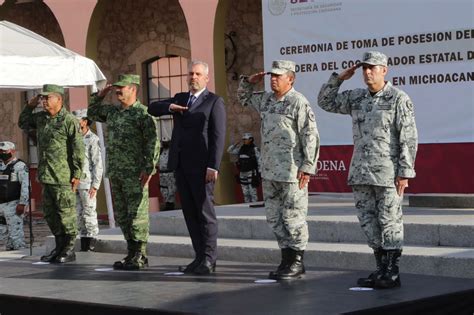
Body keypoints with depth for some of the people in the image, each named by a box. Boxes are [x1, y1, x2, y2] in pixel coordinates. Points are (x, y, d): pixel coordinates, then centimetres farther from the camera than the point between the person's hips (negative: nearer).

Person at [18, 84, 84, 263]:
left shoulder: (69, 121, -12)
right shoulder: (41, 118, 12)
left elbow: (78, 150, -13)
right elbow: (23, 124, 29)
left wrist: (77, 174, -16)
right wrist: (30, 106, 13)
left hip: (63, 178, -8)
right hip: (46, 175, 8)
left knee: (66, 214, -2)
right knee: (50, 214, 13)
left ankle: (69, 250, 6)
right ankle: (59, 247, 23)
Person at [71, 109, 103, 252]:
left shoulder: (93, 140, -9)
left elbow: (98, 164, -12)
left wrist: (95, 186, -17)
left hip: (88, 183, -7)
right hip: (75, 183, 7)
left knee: (89, 214, -4)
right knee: (79, 214, 7)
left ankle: (91, 246, 0)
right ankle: (84, 246, 12)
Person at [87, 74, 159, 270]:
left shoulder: (142, 113, -8)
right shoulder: (112, 112, 15)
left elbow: (153, 142, -12)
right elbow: (92, 114, 32)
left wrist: (148, 168, -18)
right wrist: (100, 95, 17)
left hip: (135, 173, -8)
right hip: (115, 172, 8)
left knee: (137, 215, -5)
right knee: (122, 216, 11)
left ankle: (140, 257, -1)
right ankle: (131, 254, 19)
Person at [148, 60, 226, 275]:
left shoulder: (214, 102, -1)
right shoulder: (180, 98, 19)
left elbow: (218, 136, -8)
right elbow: (152, 109, 16)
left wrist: (213, 167, -17)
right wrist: (169, 107, -4)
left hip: (201, 166, -6)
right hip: (180, 164, 6)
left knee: (205, 212, -5)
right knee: (190, 213, 7)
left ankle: (209, 260, -2)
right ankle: (200, 257, 11)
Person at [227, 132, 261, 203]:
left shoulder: (255, 149, -6)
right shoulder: (241, 149, 9)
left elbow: (259, 162, -6)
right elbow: (229, 151, 16)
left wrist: (259, 174, -11)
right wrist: (235, 144, 1)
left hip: (251, 174, -6)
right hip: (242, 174, 6)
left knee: (253, 193, -7)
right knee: (245, 193, 7)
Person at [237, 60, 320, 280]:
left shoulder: (298, 103, -12)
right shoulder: (266, 100, 13)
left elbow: (310, 136, -15)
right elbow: (244, 98, 31)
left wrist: (307, 167, -19)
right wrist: (249, 81, 12)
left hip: (292, 172, -8)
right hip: (270, 172, 9)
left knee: (293, 217, -2)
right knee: (275, 218, 12)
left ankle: (297, 263, 6)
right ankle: (286, 260, 20)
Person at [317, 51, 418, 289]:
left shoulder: (399, 99, -7)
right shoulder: (357, 98, 11)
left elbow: (409, 138, -10)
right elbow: (325, 102, 19)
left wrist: (405, 173, -15)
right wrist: (339, 78, 7)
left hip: (388, 173, -6)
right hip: (361, 172, 7)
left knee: (389, 222, -1)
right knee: (368, 222, 9)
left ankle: (392, 274, 5)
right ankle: (381, 270, 17)